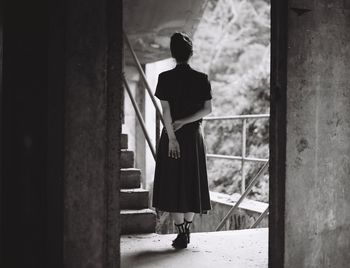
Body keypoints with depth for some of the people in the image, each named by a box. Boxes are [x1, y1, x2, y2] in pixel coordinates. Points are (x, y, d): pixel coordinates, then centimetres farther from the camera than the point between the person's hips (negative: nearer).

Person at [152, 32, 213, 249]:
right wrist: (185, 122, -5)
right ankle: (186, 231, 18)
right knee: (192, 182, 12)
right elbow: (208, 109, -4)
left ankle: (181, 234, 5)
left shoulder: (165, 78, -7)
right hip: (194, 135, 3)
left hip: (172, 135, -2)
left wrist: (172, 138, -12)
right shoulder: (202, 78, 0)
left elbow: (166, 109, -12)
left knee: (173, 183, 4)